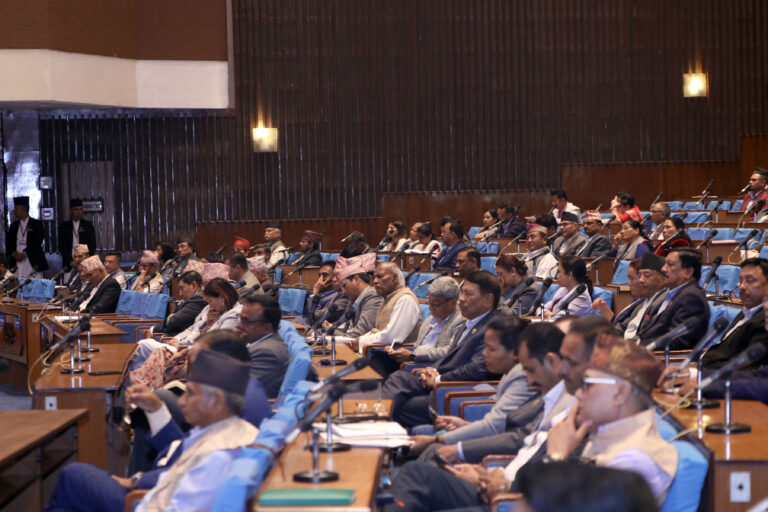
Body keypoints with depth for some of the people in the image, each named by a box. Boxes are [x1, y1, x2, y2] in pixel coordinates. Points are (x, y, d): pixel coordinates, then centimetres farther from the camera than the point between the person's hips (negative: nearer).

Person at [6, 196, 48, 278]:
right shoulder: (14, 225, 16)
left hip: (33, 264, -3)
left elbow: (38, 243, -6)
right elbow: (8, 243, 13)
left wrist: (23, 254, -13)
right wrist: (13, 253, -7)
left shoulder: (37, 224, 3)